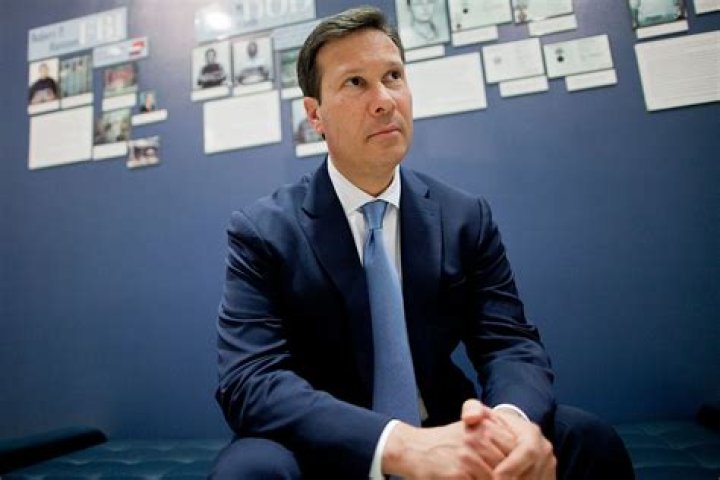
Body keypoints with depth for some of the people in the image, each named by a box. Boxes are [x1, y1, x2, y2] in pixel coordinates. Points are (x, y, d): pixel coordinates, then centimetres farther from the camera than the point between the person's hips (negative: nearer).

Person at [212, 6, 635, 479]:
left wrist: (514, 417, -29)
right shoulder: (261, 231, -11)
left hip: (447, 437, 3)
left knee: (589, 439, -20)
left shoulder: (466, 217, -1)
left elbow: (511, 341, -5)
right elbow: (250, 379, -20)